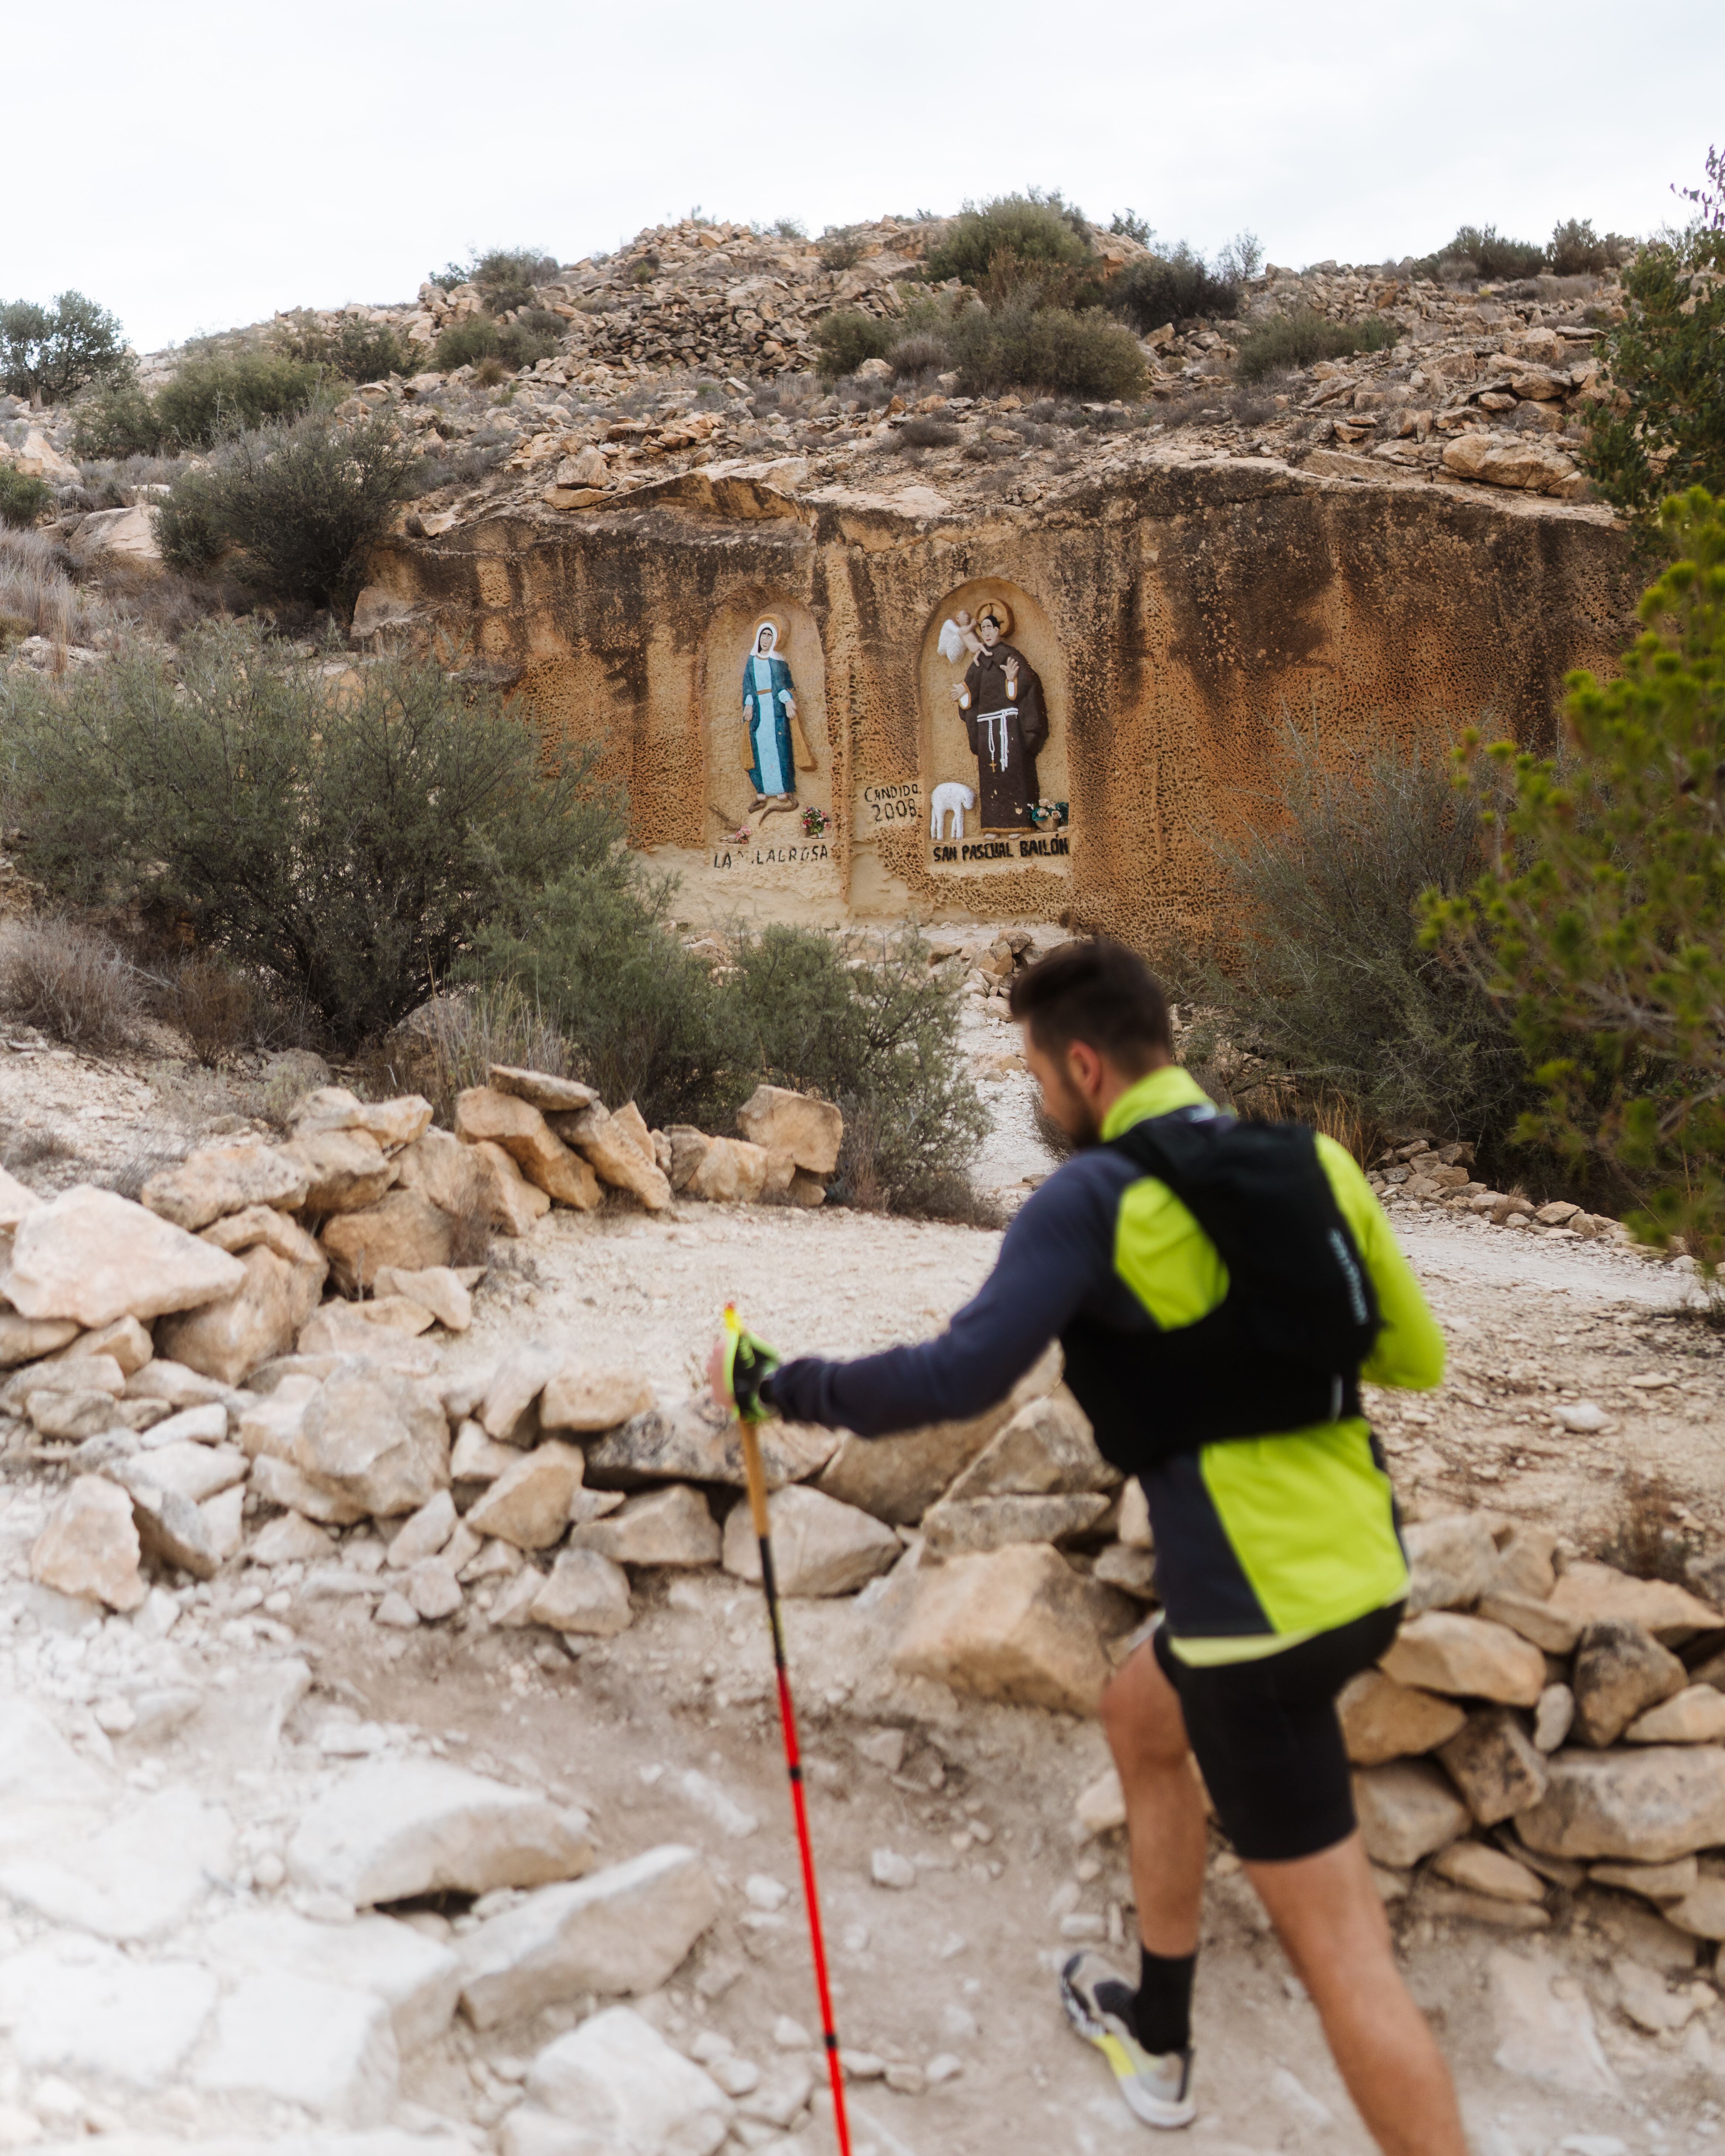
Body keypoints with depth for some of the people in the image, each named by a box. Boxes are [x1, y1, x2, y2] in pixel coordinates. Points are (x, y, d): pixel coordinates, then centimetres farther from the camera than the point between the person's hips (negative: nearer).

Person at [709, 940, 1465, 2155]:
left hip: (1259, 1603, -8)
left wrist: (783, 1388, -10)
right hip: (1359, 1566, 8)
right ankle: (1155, 2033, 46)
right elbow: (1417, 1357, 10)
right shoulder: (1309, 1162, 3)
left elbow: (960, 1378, -24)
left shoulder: (1096, 1195, -16)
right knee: (1140, 1717, 30)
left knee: (1336, 1947, 3)